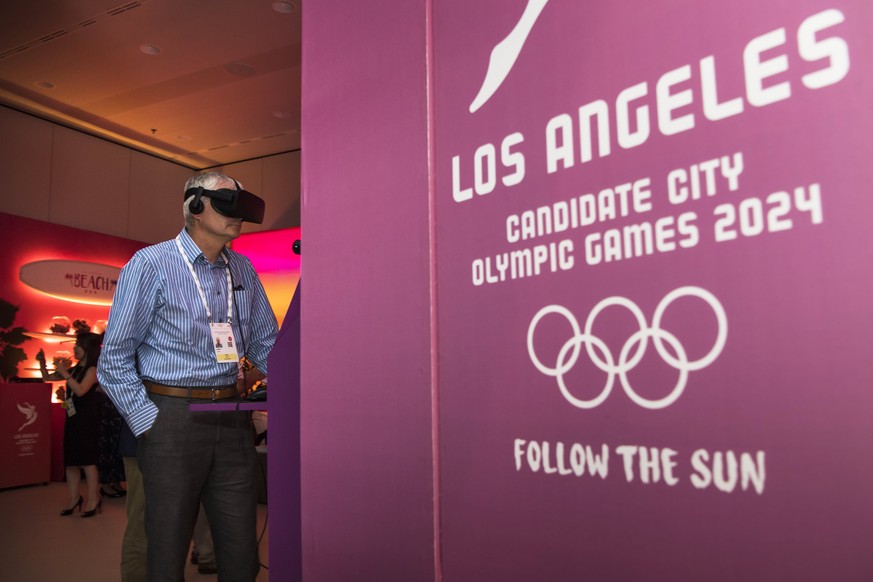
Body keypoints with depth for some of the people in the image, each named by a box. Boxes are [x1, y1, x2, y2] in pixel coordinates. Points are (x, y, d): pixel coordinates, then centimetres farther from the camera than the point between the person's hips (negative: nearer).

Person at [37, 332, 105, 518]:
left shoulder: (92, 369, -9)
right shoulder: (74, 369, 12)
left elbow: (80, 391, -21)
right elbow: (47, 377, 20)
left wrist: (64, 373, -19)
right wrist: (42, 361, 5)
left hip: (87, 419, -8)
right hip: (73, 417, 8)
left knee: (87, 460, -6)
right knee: (71, 460, 8)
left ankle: (93, 499, 0)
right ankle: (74, 498, 16)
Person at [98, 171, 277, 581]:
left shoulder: (243, 270, 11)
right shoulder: (151, 265, -4)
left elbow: (266, 344, 16)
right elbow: (114, 358, -4)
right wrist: (148, 422, -10)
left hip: (231, 420, 4)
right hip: (172, 418, -4)